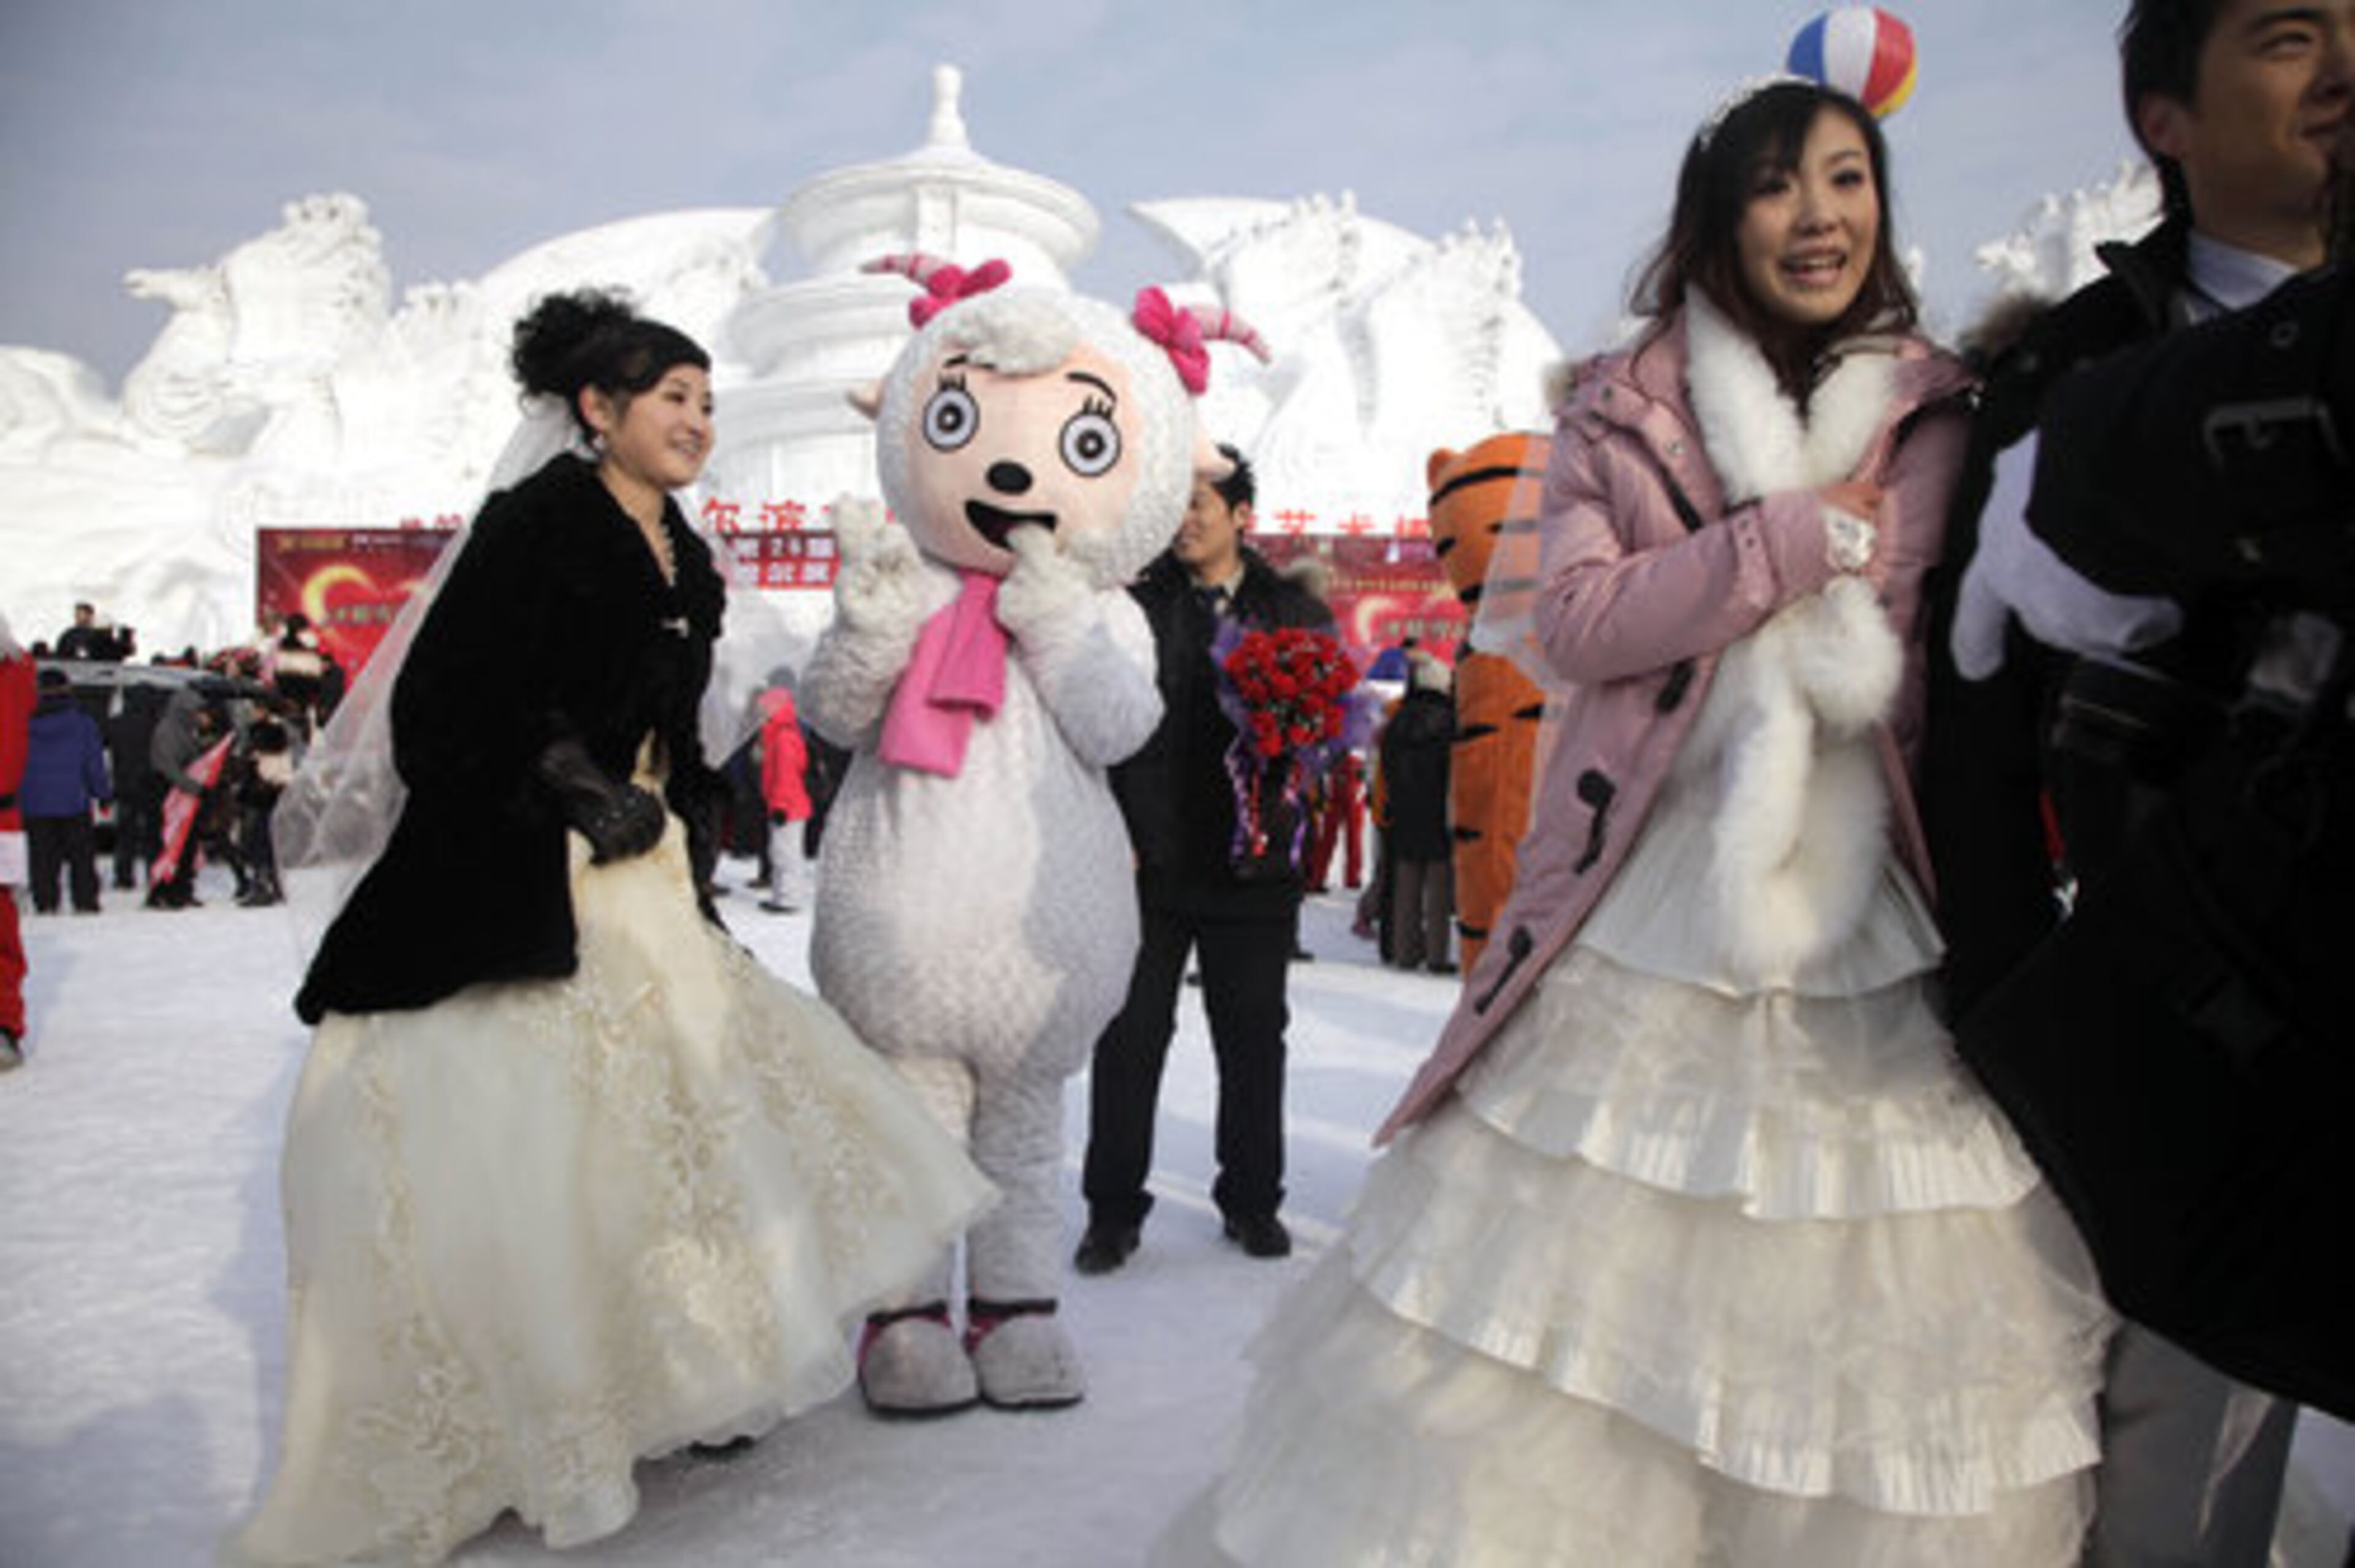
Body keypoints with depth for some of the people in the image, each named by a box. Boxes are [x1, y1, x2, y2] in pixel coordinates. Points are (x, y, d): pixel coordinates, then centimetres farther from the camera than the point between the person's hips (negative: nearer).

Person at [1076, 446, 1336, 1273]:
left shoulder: (1299, 615, 8)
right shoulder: (1134, 607, 4)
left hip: (1254, 859, 1)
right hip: (1149, 859, -1)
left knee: (1252, 1033, 11)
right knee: (1131, 1033, 4)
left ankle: (1251, 1199, 27)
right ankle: (1113, 1209, 16)